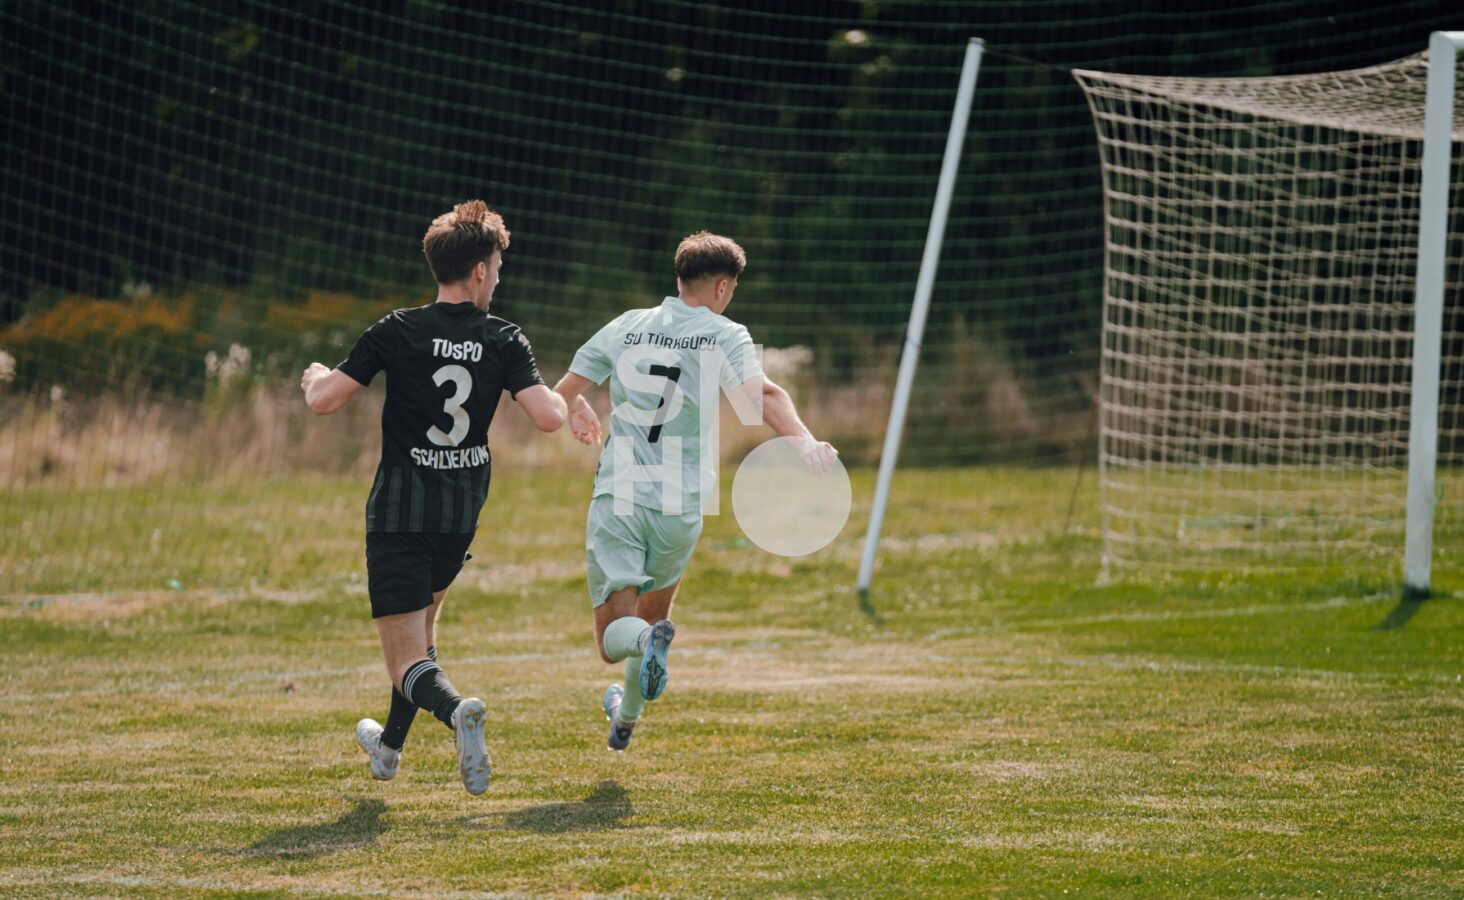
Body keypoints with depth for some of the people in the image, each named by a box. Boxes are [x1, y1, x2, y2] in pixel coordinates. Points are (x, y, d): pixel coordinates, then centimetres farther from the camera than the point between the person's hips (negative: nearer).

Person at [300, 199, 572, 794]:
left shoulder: (397, 332, -9)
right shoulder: (504, 341, -5)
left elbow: (323, 401, -9)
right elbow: (547, 417, -14)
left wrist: (314, 377, 15)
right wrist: (565, 400, 10)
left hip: (399, 511, -3)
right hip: (462, 514, 3)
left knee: (407, 661, -5)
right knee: (422, 622, 29)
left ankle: (456, 710, -36)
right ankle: (390, 746, 41)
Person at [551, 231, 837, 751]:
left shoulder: (626, 327, 8)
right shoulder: (725, 336, -2)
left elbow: (562, 393, 15)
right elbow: (759, 394, -22)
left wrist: (579, 415, 38)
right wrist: (804, 442, -35)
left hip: (617, 496, 0)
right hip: (679, 506, 0)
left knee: (614, 636, -3)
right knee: (655, 607, 27)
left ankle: (646, 640, -37)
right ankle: (627, 717, 38)